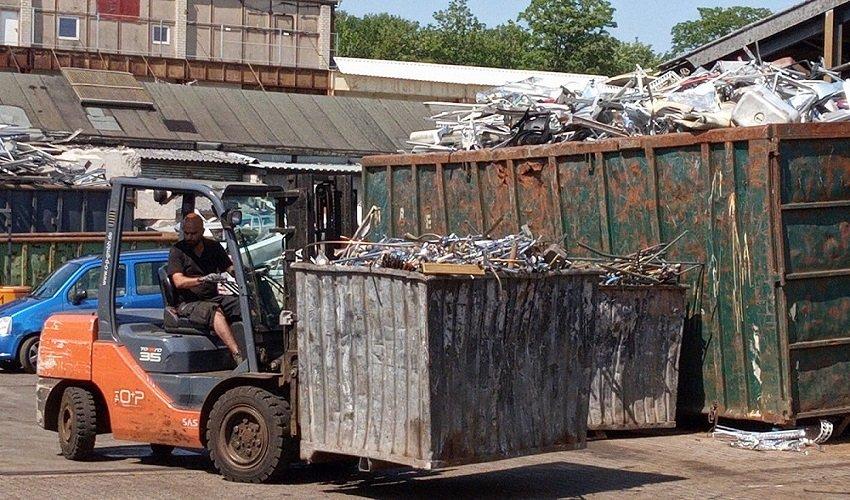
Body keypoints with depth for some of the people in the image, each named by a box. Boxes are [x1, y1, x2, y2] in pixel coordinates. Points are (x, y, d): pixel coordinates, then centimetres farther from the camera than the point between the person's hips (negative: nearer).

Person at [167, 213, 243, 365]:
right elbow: (179, 282, -13)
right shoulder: (177, 251, 0)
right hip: (188, 304, -5)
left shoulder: (214, 248, 16)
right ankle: (238, 356, -48)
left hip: (213, 298, 5)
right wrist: (203, 280, -30)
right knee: (215, 311, -36)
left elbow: (230, 268, 9)